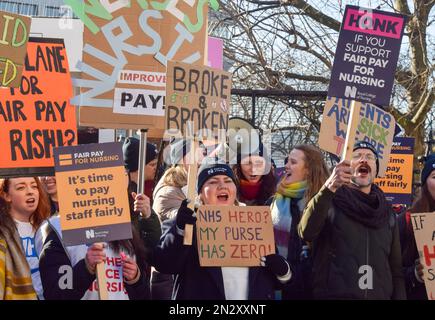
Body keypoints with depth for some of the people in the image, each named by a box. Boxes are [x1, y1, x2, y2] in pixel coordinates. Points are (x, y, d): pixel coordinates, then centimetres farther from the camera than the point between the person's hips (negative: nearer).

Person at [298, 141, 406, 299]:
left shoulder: (387, 212, 12)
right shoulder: (329, 202, 0)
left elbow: (396, 268, 11)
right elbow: (306, 232, -20)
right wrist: (329, 188, -31)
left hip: (380, 295, 4)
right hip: (334, 294, -3)